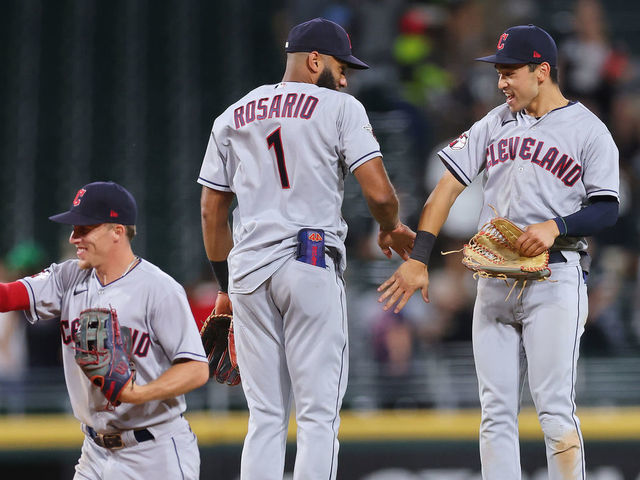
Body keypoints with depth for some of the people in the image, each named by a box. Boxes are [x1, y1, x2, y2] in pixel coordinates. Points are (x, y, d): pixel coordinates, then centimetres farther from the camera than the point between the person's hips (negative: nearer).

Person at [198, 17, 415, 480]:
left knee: (265, 417, 8)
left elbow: (212, 212, 17)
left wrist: (225, 283, 24)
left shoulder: (234, 117, 16)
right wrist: (392, 229, 12)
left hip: (248, 268, 5)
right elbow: (378, 191, -9)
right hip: (312, 266, -5)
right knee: (318, 415, -2)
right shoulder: (339, 108, 1)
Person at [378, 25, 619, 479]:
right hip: (494, 282, 5)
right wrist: (418, 257, -1)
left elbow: (607, 210, -4)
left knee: (555, 410, -12)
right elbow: (450, 185, 8)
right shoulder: (496, 123, 13)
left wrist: (556, 226, -22)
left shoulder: (589, 131, -1)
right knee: (496, 412, 3)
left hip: (553, 278, -5)